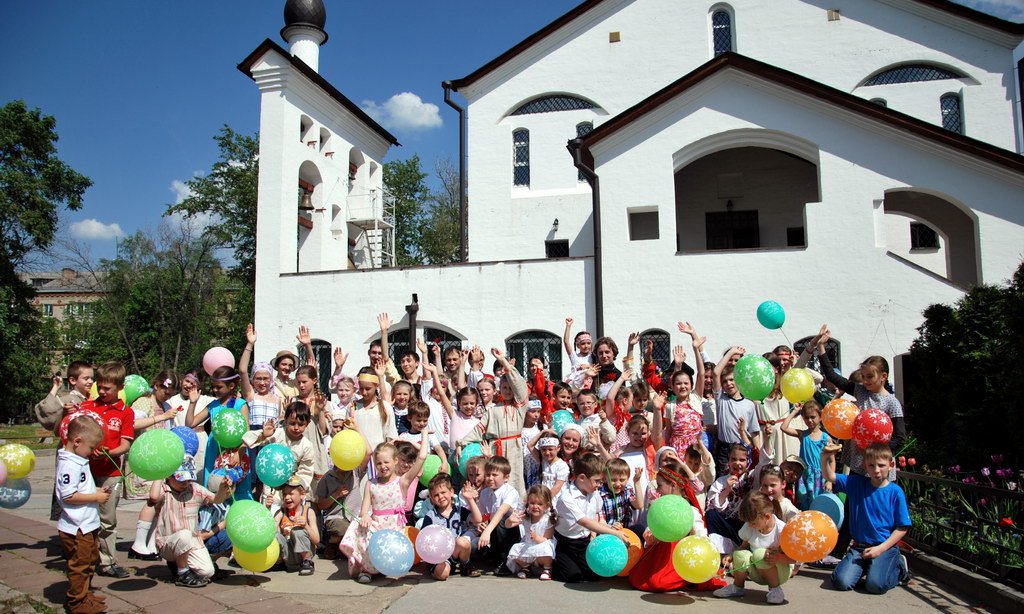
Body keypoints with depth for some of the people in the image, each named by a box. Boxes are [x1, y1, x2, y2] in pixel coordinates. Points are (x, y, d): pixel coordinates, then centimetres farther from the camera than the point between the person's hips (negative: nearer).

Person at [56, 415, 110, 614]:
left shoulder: (79, 461, 12)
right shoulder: (69, 465, -21)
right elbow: (68, 496, -26)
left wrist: (97, 492, 8)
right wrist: (96, 497, -19)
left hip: (87, 525, 11)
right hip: (76, 528, -11)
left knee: (91, 561, 22)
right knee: (80, 565, 1)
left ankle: (85, 593, 36)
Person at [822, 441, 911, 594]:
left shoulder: (895, 492, -6)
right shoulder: (856, 483, 2)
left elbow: (902, 528, -4)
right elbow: (829, 476, -2)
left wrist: (880, 548, -13)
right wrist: (825, 458, -23)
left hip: (885, 547, -3)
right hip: (859, 546, 3)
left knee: (875, 585, -23)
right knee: (841, 582, -15)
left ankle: (899, 566, 9)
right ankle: (866, 566, 16)